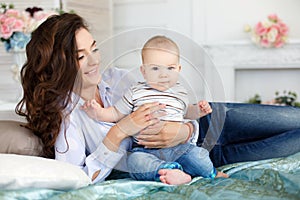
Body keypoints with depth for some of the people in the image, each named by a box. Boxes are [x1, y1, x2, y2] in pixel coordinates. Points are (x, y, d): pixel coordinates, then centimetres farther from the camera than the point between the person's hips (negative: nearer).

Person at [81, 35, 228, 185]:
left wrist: (198, 110, 13)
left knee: (199, 154, -24)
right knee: (135, 160, -35)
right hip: (146, 150, -2)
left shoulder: (180, 92, 12)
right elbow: (116, 114, 11)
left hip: (178, 147, 3)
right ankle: (171, 171, -51)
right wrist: (98, 113, -6)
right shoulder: (136, 93, 2)